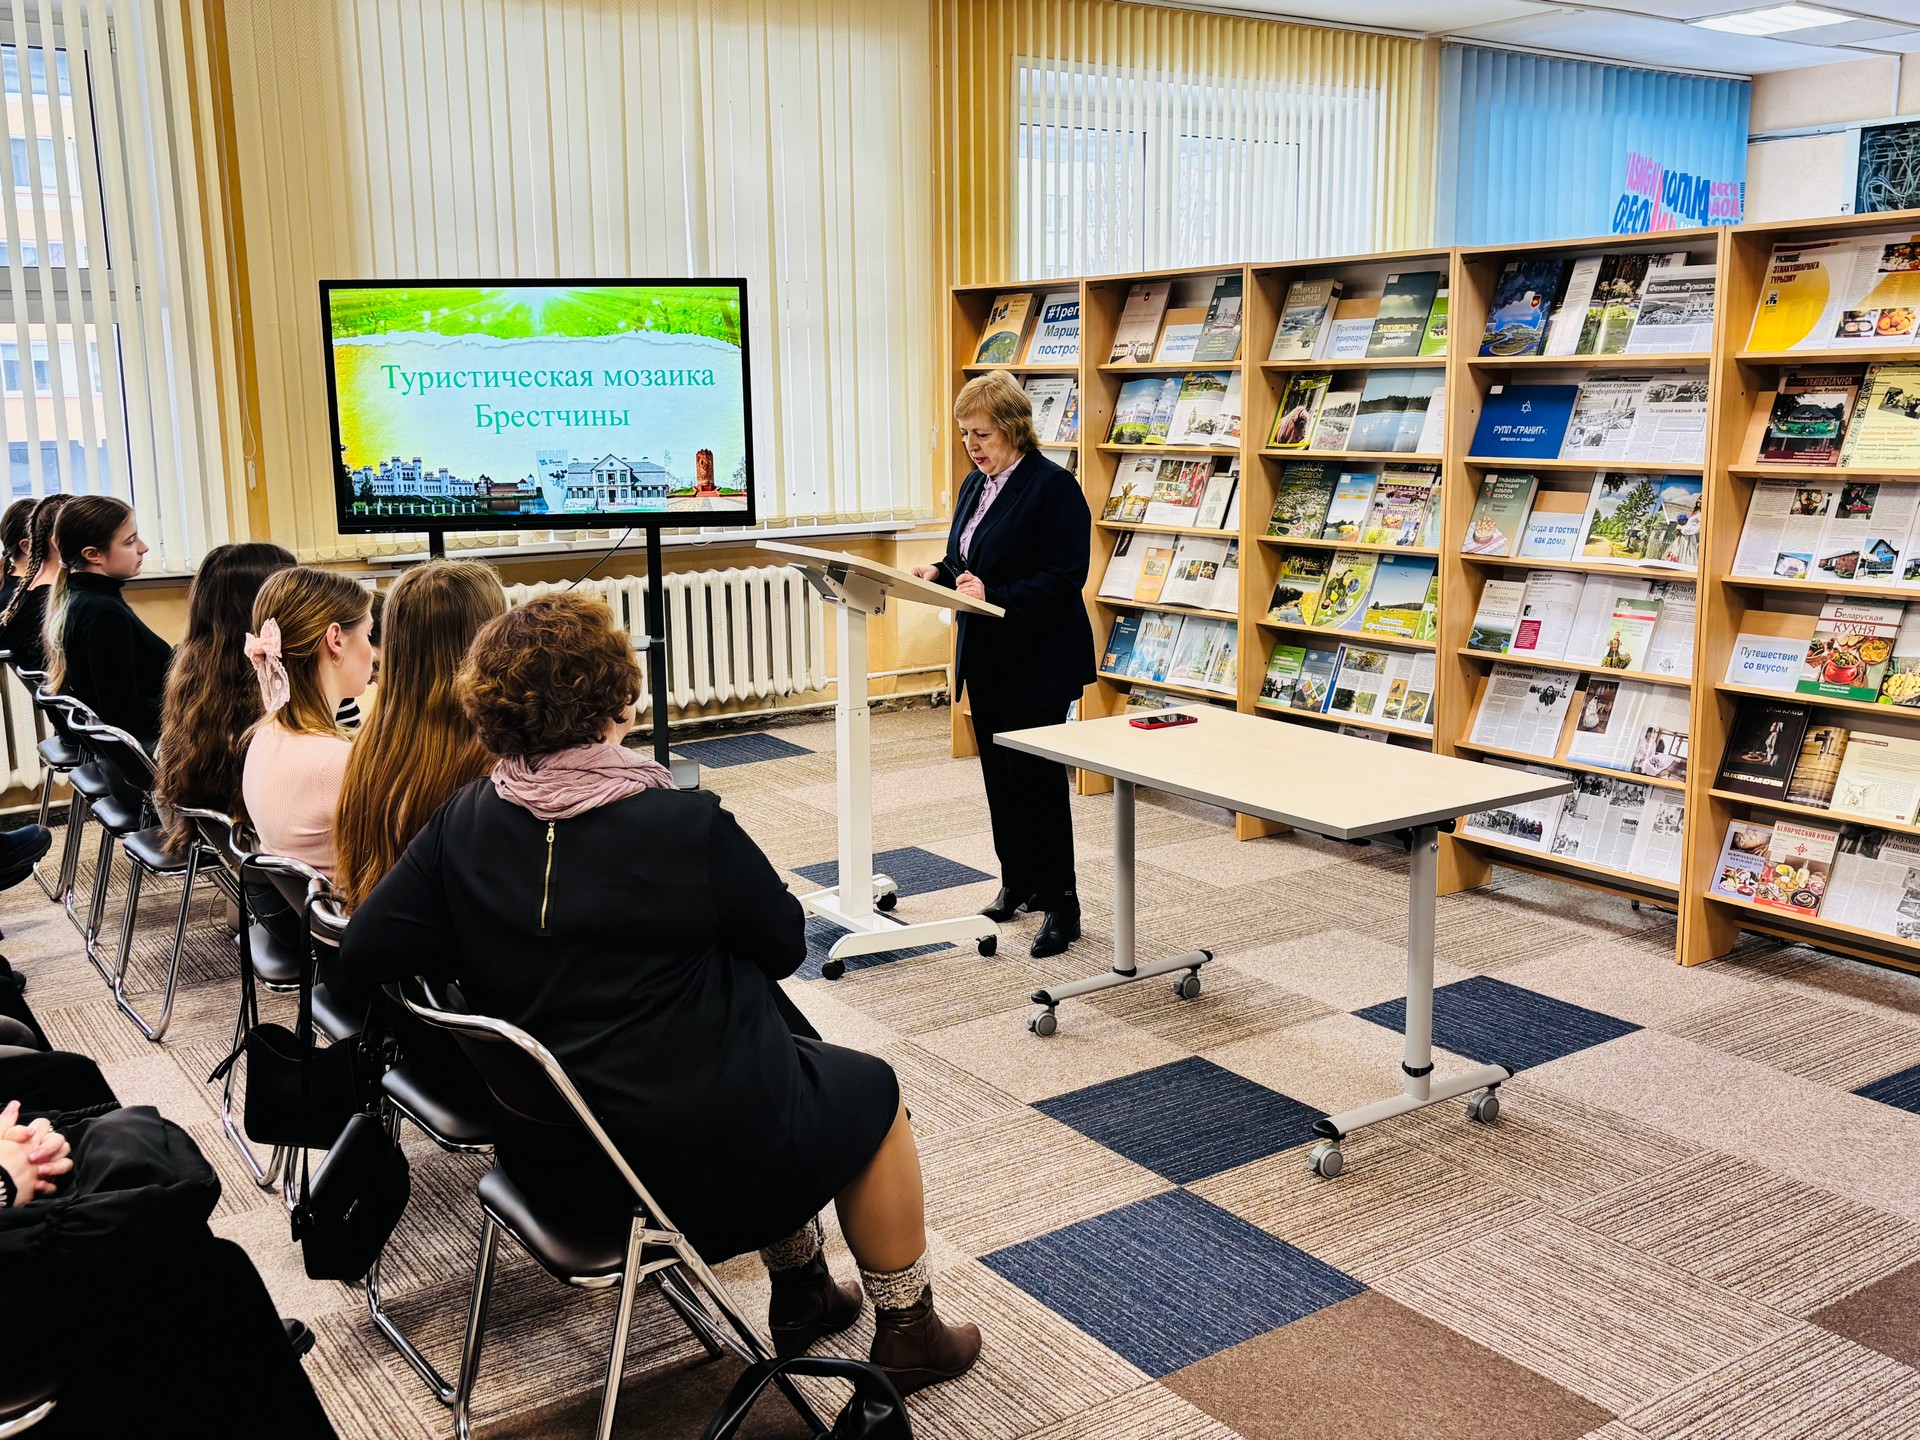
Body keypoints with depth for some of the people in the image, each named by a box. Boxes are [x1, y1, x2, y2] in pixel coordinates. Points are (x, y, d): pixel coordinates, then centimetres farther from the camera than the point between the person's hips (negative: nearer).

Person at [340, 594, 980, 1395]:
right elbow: (784, 946, -8)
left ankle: (800, 1297, 42)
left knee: (786, 1059, 30)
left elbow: (365, 949, -7)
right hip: (699, 1159, -6)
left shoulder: (463, 822, -8)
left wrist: (497, 956, 3)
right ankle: (906, 1334, 33)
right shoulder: (686, 827, -22)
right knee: (872, 1093, 20)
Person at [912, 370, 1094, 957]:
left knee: (1036, 778, -5)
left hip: (1038, 662, -8)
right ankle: (1018, 883, 28)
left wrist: (994, 595, -27)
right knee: (999, 776, 14)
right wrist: (939, 574, -1)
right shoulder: (975, 485, 12)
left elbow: (1064, 578, -19)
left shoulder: (1054, 487, -14)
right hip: (988, 660, 8)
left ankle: (1061, 904, 5)